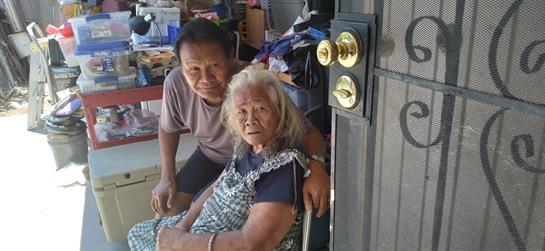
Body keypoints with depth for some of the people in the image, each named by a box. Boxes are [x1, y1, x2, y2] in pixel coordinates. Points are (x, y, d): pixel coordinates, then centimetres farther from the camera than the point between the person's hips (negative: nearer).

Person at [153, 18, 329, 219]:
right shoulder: (175, 83, -24)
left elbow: (307, 131, -34)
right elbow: (168, 129, -2)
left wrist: (317, 166, -55)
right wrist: (167, 177, -3)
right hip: (210, 155, 4)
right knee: (165, 207, 2)